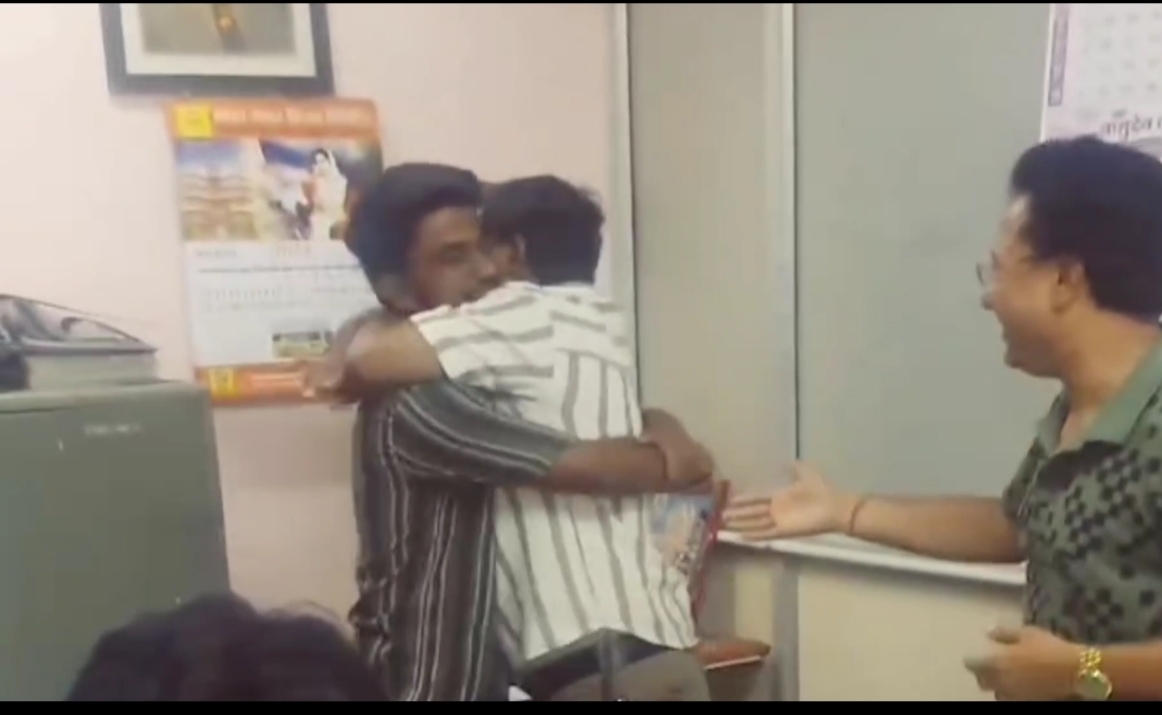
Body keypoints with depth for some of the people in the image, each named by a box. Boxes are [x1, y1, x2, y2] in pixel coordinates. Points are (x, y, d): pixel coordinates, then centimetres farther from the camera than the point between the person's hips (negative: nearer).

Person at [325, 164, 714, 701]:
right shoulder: (415, 402, -23)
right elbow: (578, 467, -27)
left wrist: (657, 428, -11)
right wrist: (672, 462, -9)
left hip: (476, 678, 9)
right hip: (420, 685, -9)